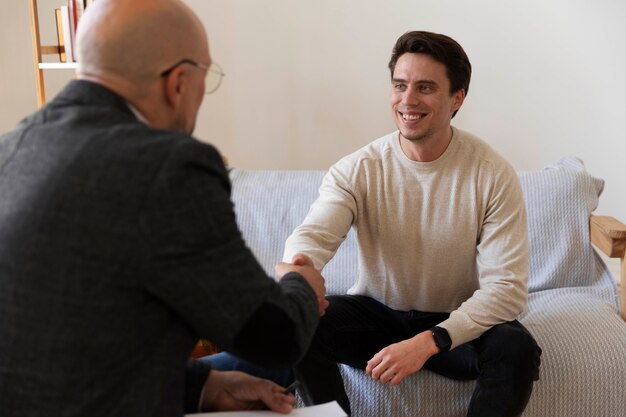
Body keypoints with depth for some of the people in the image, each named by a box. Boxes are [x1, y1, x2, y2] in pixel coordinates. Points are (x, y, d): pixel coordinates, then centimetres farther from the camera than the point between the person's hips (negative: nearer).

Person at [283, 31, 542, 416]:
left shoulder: (493, 175, -15)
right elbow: (312, 236, -26)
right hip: (375, 312, 1)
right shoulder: (357, 169, -11)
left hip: (455, 323, -1)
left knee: (518, 350, -30)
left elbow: (507, 287, -21)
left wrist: (428, 342, -34)